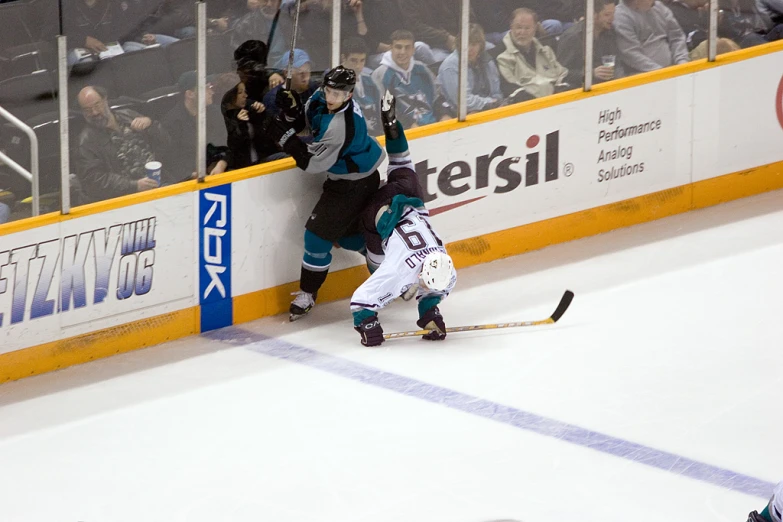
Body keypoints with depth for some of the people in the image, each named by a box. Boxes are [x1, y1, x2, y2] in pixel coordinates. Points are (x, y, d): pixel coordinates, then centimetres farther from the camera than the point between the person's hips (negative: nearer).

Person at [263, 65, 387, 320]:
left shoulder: (341, 125, -34)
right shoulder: (321, 99, -8)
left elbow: (312, 161, -31)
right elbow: (305, 121, 6)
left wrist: (284, 134, -30)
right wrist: (292, 111, -16)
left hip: (354, 185, -10)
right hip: (343, 177, 10)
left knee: (319, 233, -8)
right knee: (346, 232, 22)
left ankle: (307, 294, 7)